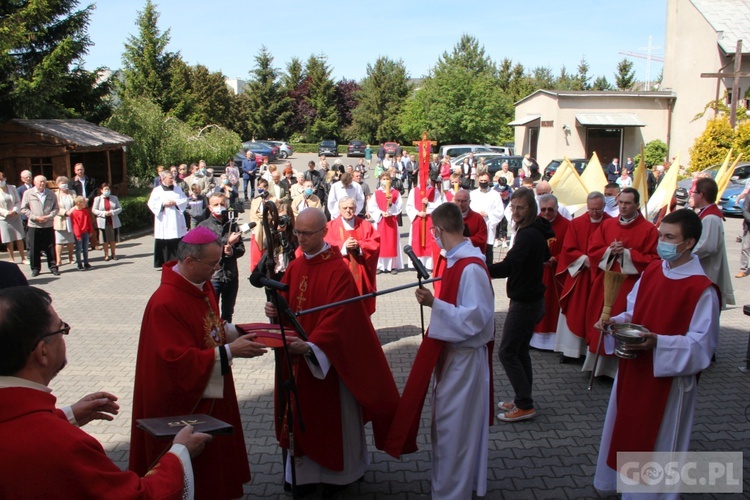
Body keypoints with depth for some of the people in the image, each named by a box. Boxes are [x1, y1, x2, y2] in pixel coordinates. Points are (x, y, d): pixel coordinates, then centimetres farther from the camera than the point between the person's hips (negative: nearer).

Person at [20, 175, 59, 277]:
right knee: (34, 249, 4)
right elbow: (24, 209, -1)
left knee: (50, 248, 5)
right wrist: (35, 217, -11)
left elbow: (56, 208, 7)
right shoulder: (28, 193, 1)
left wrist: (48, 217, -10)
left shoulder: (51, 194, 6)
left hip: (48, 226, 1)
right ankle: (35, 268, 15)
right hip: (34, 226, -1)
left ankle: (53, 267, 14)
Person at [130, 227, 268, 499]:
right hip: (183, 402, -8)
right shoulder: (165, 303, -27)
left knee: (215, 459, 20)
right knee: (190, 475, 10)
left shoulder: (203, 285, 0)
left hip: (211, 393, 8)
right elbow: (179, 358, -27)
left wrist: (239, 331, -4)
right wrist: (230, 351, -28)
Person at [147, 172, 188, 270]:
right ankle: (160, 263, 5)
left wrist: (175, 203, -8)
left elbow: (185, 200, 7)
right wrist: (163, 204, -12)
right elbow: (151, 204, -2)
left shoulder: (177, 189, 11)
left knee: (178, 241, 1)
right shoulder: (157, 190, 3)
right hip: (163, 222, -2)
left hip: (176, 220, 2)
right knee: (163, 242, -3)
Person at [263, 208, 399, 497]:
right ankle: (307, 470, 32)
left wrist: (311, 346, -37)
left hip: (328, 359, -6)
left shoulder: (338, 271, -17)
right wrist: (275, 309, -16)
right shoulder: (294, 267, 4)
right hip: (297, 357, 6)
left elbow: (337, 318, -25)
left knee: (333, 417, 11)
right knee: (303, 415, 16)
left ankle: (338, 473, 30)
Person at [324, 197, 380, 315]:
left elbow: (375, 243, -1)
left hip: (360, 273, 1)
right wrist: (343, 245, -19)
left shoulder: (365, 225, 7)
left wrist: (359, 245, -16)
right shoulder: (331, 226, 3)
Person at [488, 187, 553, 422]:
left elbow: (506, 267, -31)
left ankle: (525, 406, 3)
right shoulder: (536, 231, 9)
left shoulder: (528, 235, -22)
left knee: (507, 352, -3)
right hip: (531, 299, 10)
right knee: (520, 351, 17)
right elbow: (545, 257, 27)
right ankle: (523, 400, 27)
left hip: (524, 303, -10)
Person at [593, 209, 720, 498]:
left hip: (668, 377, -7)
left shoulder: (702, 289, -19)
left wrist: (658, 342, -30)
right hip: (634, 369, 7)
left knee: (660, 439, 10)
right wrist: (616, 321, -9)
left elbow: (701, 342, -19)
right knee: (627, 429, 21)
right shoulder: (651, 271, 1)